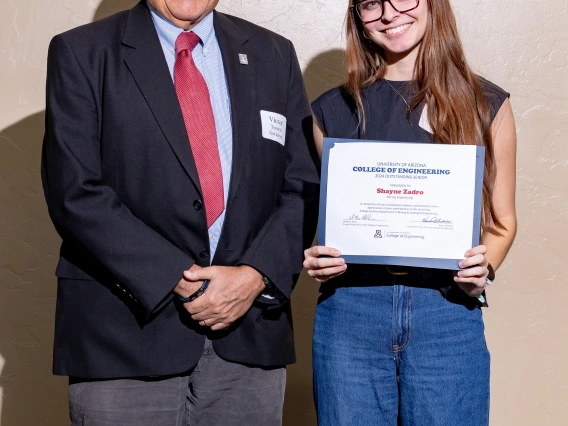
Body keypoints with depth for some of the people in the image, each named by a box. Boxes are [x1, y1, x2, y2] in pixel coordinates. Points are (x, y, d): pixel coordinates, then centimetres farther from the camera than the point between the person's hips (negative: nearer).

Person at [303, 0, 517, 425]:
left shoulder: (486, 104, 6)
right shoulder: (333, 109, 8)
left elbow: (501, 220, 10)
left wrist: (485, 265, -9)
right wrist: (313, 259, -6)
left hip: (448, 311, 0)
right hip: (349, 312, 1)